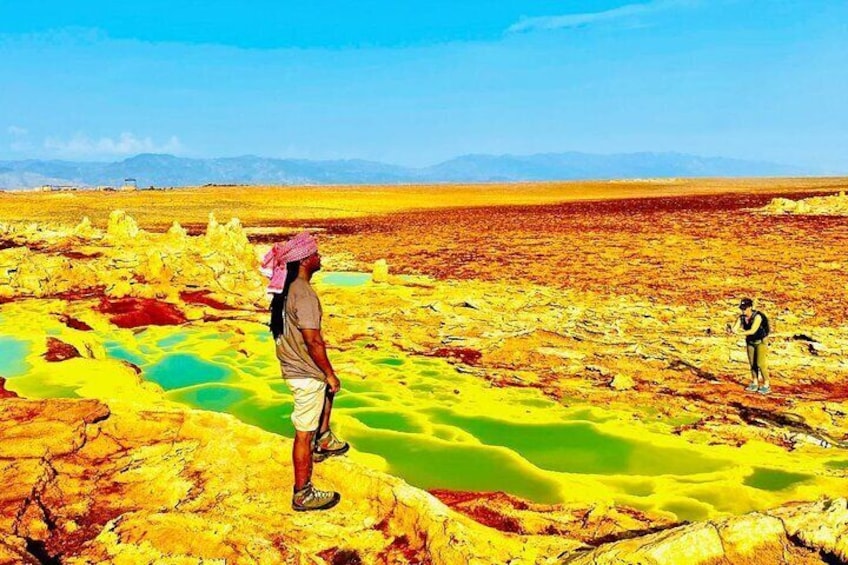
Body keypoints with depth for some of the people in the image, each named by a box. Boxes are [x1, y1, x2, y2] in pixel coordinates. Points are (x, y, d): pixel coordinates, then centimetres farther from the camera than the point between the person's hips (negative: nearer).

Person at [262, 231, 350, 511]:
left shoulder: (287, 288, 5)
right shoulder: (303, 293, -25)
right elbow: (313, 340, -26)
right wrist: (330, 373, -14)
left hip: (293, 365, 10)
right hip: (305, 373, -10)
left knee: (328, 390, 35)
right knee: (305, 432, 0)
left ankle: (324, 441, 47)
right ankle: (303, 495, 11)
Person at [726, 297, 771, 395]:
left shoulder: (757, 316, -28)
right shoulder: (741, 317, -11)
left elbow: (752, 331, -36)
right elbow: (735, 328, -18)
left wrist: (739, 332, -44)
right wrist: (730, 330, -40)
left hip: (761, 341, -6)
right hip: (750, 342, 6)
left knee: (761, 364, -9)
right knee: (752, 363, 9)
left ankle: (766, 386, 0)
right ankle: (755, 384, 19)